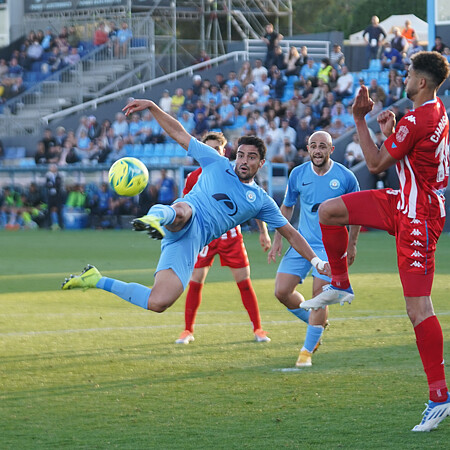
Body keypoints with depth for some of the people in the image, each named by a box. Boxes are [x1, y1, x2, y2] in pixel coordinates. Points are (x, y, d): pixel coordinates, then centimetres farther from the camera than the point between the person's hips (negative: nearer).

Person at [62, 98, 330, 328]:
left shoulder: (261, 201, 21)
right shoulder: (217, 164, 17)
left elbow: (290, 233, 24)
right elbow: (179, 134, 19)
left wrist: (317, 261, 15)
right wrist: (151, 107, 9)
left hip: (192, 243, 1)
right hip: (180, 223, -1)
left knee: (158, 303, -16)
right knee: (183, 211, -42)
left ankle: (98, 281, 1)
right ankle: (155, 219, -76)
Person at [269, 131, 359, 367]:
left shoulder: (346, 177, -7)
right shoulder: (298, 174, 0)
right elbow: (286, 207, 13)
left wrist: (352, 244, 5)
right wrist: (277, 239, 8)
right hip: (302, 242, 3)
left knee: (319, 297, -12)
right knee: (282, 291, -5)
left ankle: (307, 351, 0)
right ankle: (316, 322, 21)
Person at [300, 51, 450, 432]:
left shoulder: (416, 121, -23)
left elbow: (376, 164, -13)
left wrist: (360, 120, -6)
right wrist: (391, 132, 5)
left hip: (418, 217, -10)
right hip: (404, 202, 10)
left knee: (418, 308, -11)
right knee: (329, 211, 11)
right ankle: (340, 285, 26)